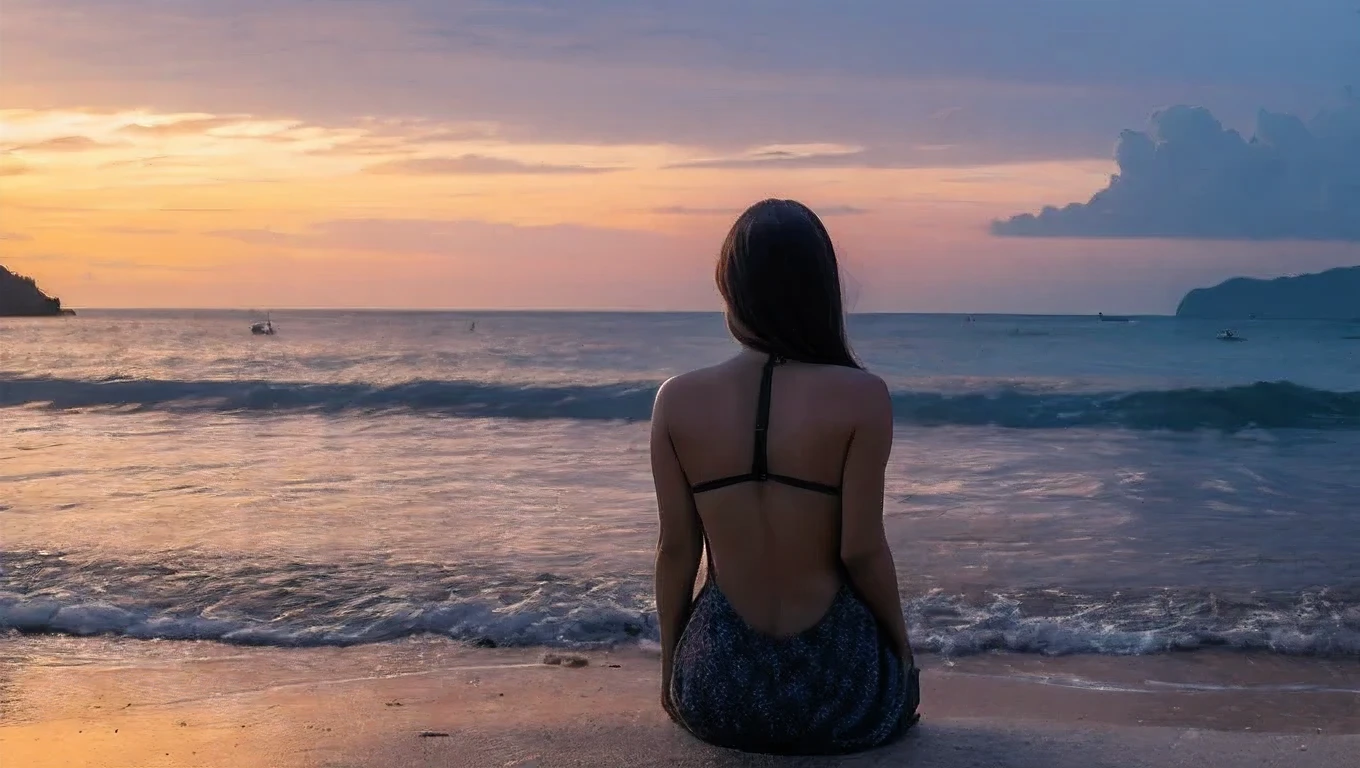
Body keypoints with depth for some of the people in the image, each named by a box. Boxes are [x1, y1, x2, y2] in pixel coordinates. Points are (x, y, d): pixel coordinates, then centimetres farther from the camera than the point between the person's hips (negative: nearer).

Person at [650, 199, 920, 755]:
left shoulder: (677, 400, -7)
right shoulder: (860, 396, -14)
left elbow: (676, 550, -1)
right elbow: (862, 549, -12)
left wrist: (670, 670, 13)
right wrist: (903, 646, 7)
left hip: (717, 693, 3)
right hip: (834, 690, -2)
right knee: (895, 675, 35)